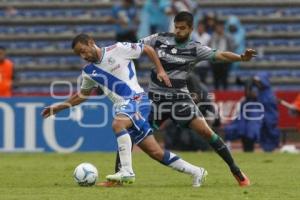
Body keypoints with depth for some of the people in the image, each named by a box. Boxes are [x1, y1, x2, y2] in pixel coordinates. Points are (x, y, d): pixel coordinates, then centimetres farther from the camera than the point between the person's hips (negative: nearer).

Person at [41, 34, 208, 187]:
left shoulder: (118, 49, -6)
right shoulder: (89, 72, 12)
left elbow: (148, 49, 3)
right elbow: (83, 95, 28)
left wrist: (160, 70, -3)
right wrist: (59, 107, 21)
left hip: (137, 100, -6)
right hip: (122, 106, 6)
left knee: (117, 124, -35)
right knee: (155, 152, 2)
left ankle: (127, 171, -35)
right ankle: (196, 172, 11)